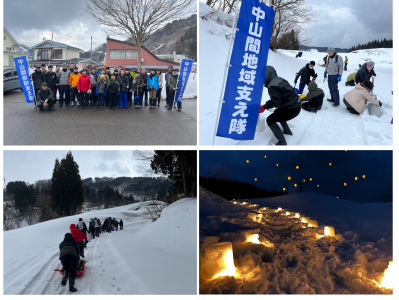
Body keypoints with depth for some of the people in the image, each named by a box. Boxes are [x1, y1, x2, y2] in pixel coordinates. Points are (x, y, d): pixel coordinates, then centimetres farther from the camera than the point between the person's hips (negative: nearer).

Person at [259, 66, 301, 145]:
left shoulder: (272, 86, -20)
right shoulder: (279, 79, 9)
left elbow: (275, 101, -20)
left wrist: (264, 107, -12)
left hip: (291, 109, -10)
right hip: (296, 105, 10)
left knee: (270, 120, -2)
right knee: (277, 112, 34)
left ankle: (282, 142, -3)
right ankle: (287, 131, 43)